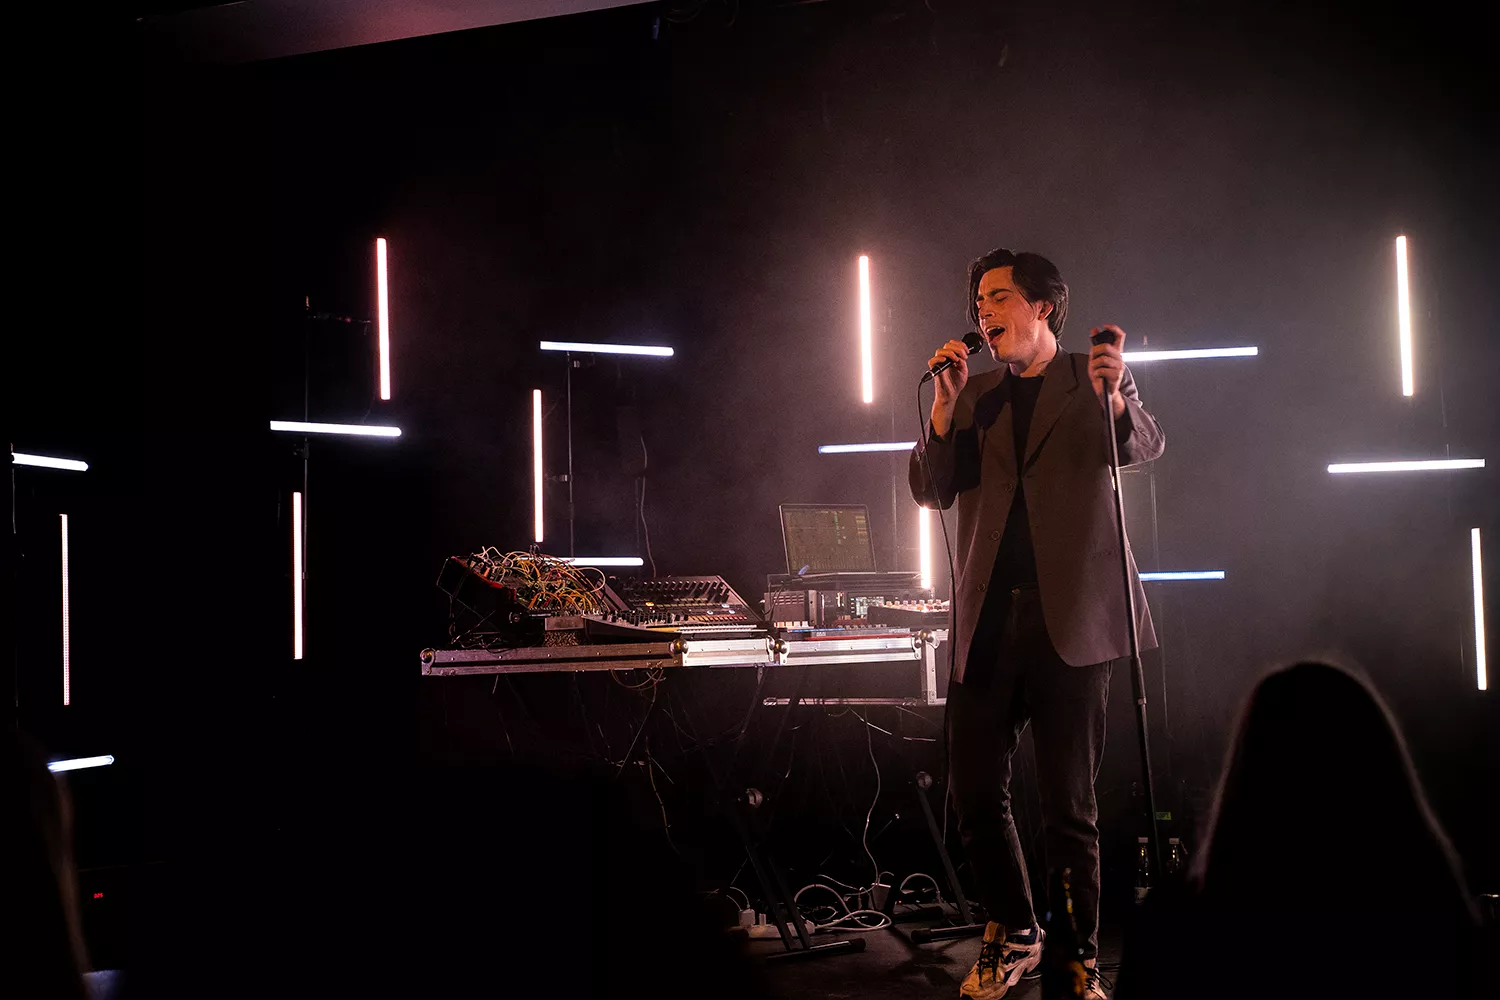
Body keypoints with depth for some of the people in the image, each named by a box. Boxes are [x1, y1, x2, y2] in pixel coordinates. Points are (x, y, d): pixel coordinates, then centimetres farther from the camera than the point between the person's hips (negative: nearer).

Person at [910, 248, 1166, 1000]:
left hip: (1070, 618, -4)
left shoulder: (1097, 380, 5)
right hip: (988, 619, 4)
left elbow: (1144, 445, -13)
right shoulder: (975, 395, 16)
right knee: (975, 795, 4)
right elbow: (933, 490, 6)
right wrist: (945, 406, -7)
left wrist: (1112, 399, -34)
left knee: (1069, 805, 0)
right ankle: (1012, 935, 25)